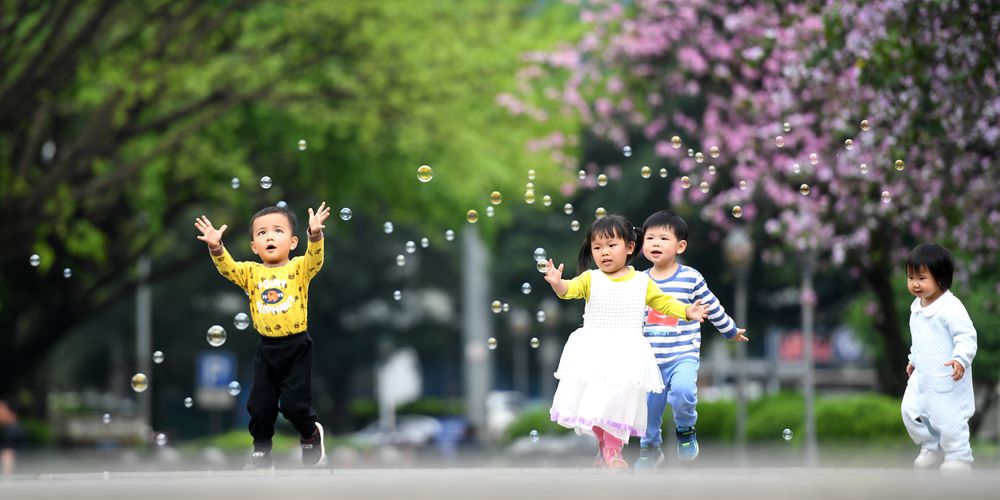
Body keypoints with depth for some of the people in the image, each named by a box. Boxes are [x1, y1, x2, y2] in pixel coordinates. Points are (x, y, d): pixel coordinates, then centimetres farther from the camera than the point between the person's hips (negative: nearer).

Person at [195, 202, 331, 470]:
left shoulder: (298, 268, -5)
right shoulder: (251, 272, 1)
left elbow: (314, 259, -24)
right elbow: (228, 268, -13)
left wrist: (315, 235, -44)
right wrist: (216, 247, -33)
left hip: (297, 347, -3)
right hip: (266, 348, 3)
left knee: (294, 403, -6)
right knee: (260, 405, 5)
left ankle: (311, 435, 23)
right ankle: (261, 450, 22)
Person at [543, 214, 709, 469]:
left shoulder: (642, 282, 6)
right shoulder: (590, 279, 1)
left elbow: (663, 302, 13)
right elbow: (570, 289, -15)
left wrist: (687, 311, -3)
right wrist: (557, 283, -38)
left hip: (626, 354, 0)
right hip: (593, 352, 0)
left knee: (617, 400, -4)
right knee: (593, 399, 4)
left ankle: (613, 451, 9)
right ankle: (602, 442, 25)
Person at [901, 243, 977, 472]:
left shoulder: (951, 308, -22)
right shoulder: (917, 307, 6)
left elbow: (966, 337, -25)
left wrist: (961, 359, -39)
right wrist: (914, 360, 29)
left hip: (947, 378, -8)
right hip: (922, 376, 8)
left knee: (948, 418, -2)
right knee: (910, 410, 8)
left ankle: (959, 457, 17)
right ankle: (932, 448, 27)